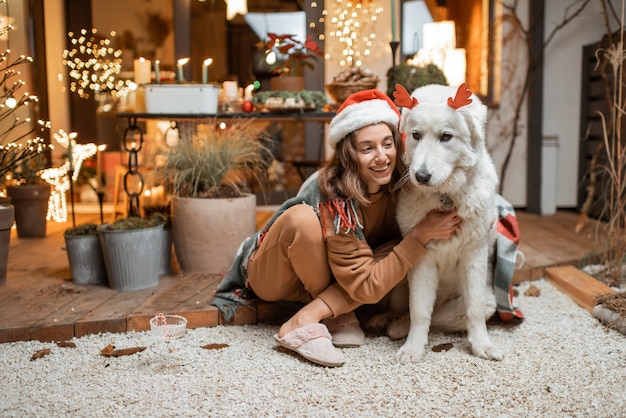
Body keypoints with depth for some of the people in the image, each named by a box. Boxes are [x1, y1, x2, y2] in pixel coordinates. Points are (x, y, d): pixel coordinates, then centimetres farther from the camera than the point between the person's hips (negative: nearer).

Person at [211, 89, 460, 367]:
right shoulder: (333, 198, -33)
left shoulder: (396, 186, -15)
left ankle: (306, 319, -22)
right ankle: (336, 315, -15)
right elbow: (366, 287, -31)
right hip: (271, 276, -6)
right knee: (302, 217, -36)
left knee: (396, 253, -20)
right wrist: (422, 235, -32)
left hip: (325, 278, 6)